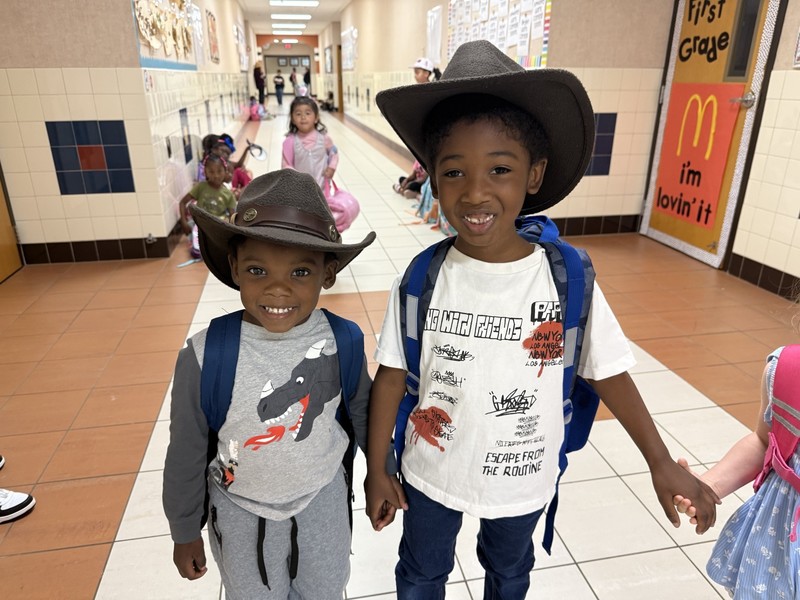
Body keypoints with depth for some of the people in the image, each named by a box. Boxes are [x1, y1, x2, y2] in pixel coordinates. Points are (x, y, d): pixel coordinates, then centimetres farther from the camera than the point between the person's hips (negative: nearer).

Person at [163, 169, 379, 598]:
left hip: (323, 498, 2)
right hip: (242, 513, -1)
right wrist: (185, 533, 2)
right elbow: (186, 453, -10)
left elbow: (361, 409, -1)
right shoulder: (205, 356, -26)